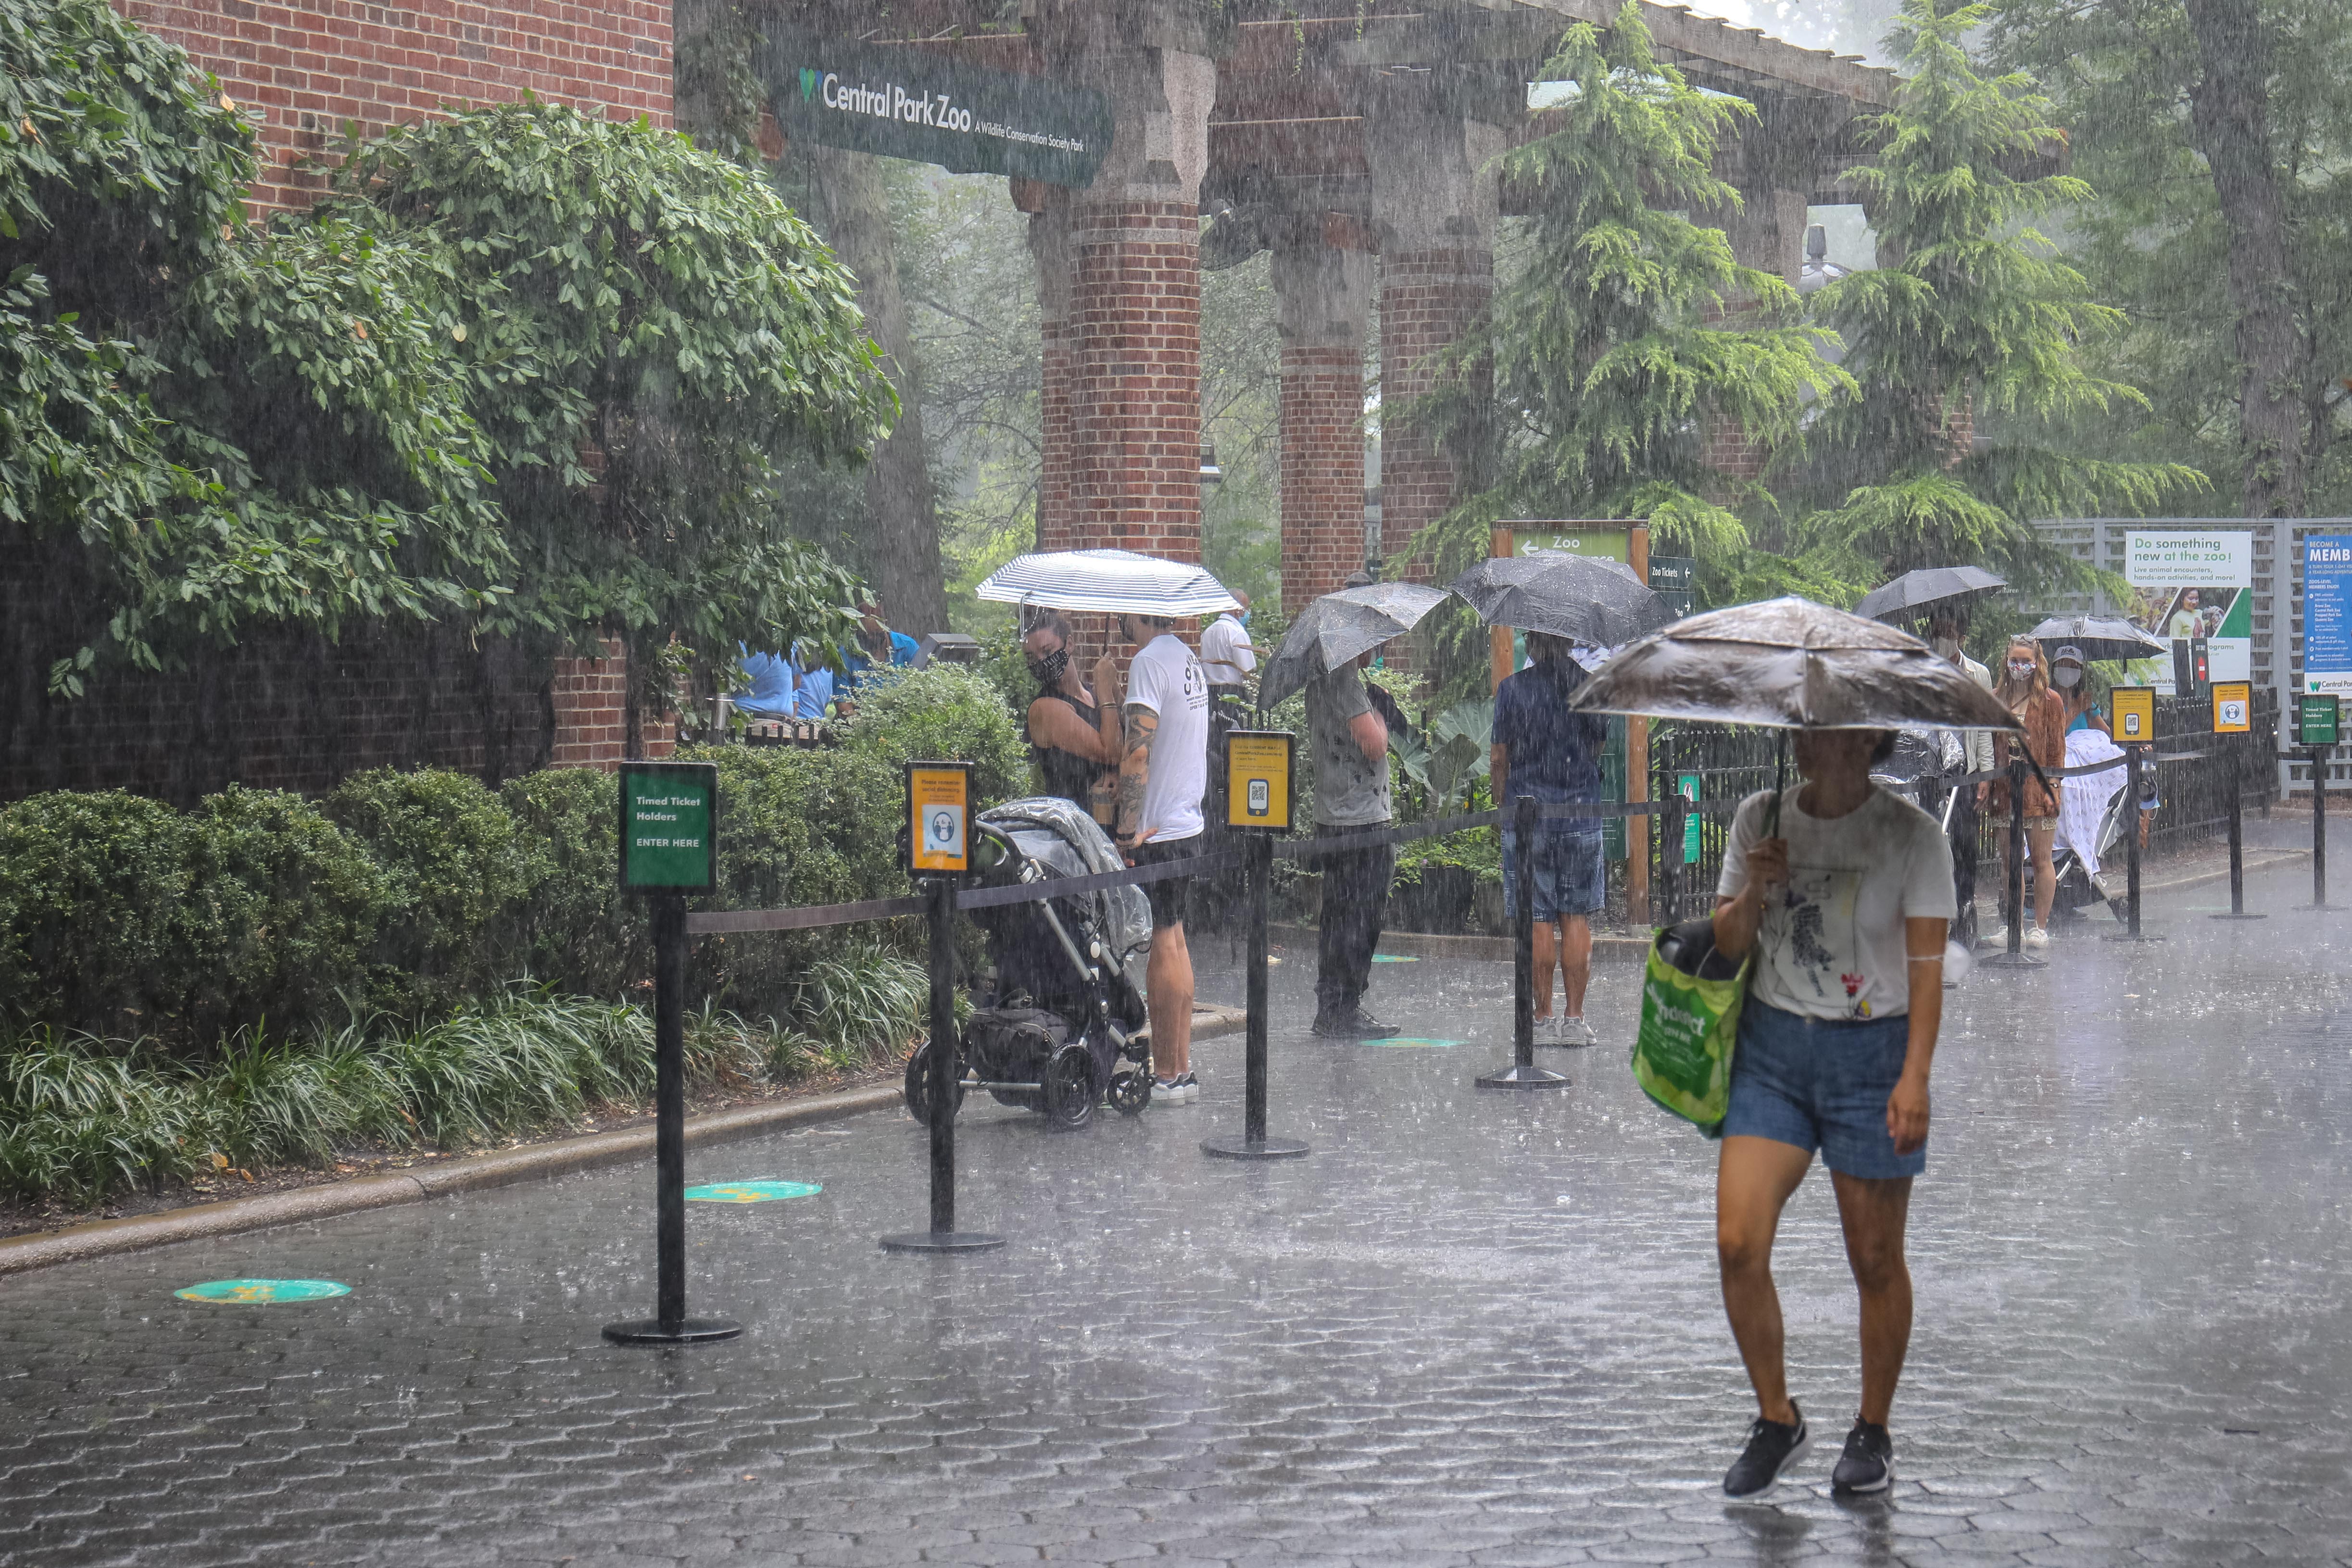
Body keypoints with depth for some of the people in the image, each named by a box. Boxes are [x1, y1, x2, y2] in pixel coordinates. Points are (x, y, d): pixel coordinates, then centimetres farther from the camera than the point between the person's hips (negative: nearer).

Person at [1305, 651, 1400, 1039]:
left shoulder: (1322, 678, 14)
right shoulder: (1343, 679, -16)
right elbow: (1375, 745, -20)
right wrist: (1379, 716, -2)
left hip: (1334, 815, 10)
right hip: (1361, 817, -10)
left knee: (1341, 917, 15)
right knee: (1358, 917, -5)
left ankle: (1332, 1011, 21)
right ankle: (1343, 1014, -3)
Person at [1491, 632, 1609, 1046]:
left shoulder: (1513, 689, -4)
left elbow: (1502, 760, -1)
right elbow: (1601, 751, 10)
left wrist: (1504, 810, 9)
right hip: (1582, 818, 2)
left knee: (1538, 920, 1)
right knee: (1576, 918, 6)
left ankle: (1543, 1020, 3)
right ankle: (1574, 1019, 5)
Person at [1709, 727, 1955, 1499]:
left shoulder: (1912, 835, -6)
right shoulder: (1761, 819, 6)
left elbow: (1927, 965, -9)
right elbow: (1726, 944, 11)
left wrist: (1915, 1077, -19)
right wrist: (1754, 893, -10)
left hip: (1871, 1052, -3)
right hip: (1772, 1046, 3)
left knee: (1874, 1259, 4)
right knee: (1738, 1241, -8)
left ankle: (1873, 1432, 23)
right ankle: (1777, 1420, 11)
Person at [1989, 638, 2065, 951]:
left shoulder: (2050, 700, 1)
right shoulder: (1996, 699, 11)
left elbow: (2057, 748, 0)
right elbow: (1989, 745, 13)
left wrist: (2052, 786, -8)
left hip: (2037, 787, -4)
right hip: (2005, 789, 4)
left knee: (2040, 859, 0)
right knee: (2010, 860, 7)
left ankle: (2041, 926, 5)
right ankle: (2013, 924, 14)